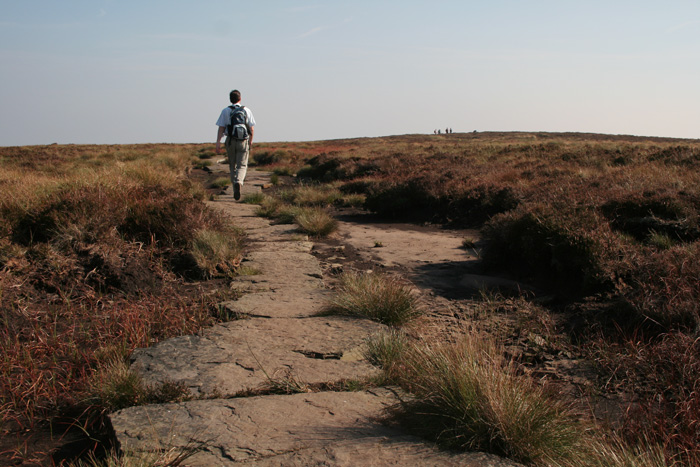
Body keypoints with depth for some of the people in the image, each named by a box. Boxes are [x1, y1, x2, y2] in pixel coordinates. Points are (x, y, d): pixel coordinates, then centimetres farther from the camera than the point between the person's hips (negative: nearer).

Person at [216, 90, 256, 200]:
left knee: (232, 165, 14)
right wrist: (250, 141, 17)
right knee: (242, 165, -1)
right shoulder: (247, 110, 3)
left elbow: (221, 128, -5)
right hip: (243, 141, -1)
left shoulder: (225, 111, 2)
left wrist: (218, 142, -6)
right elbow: (252, 128, 4)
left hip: (230, 141, 1)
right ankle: (239, 182, -31)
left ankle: (236, 191, 17)